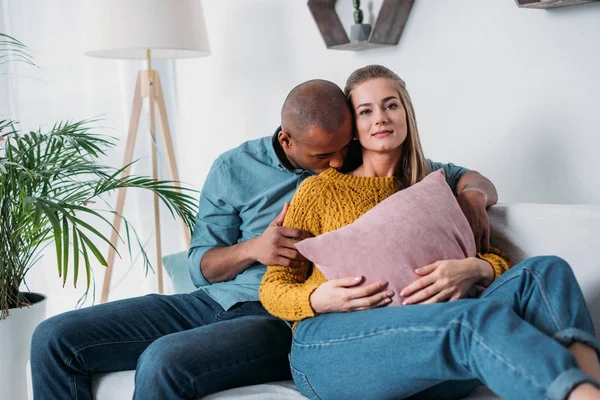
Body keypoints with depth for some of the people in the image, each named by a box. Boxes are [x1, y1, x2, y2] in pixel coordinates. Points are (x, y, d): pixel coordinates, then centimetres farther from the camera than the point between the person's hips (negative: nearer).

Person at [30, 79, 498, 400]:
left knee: (164, 361, -34)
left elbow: (468, 177, 12)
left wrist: (473, 196, -13)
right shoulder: (235, 169, 7)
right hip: (214, 301, 4)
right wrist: (252, 248, -11)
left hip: (283, 319, -4)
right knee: (56, 338, -8)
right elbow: (201, 266, 10)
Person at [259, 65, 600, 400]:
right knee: (479, 318, -34)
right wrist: (317, 300, -12)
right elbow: (273, 288, 12)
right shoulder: (320, 190, 13)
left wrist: (473, 270, -9)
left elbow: (498, 258, 17)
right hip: (328, 344, -3)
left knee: (545, 271, -20)